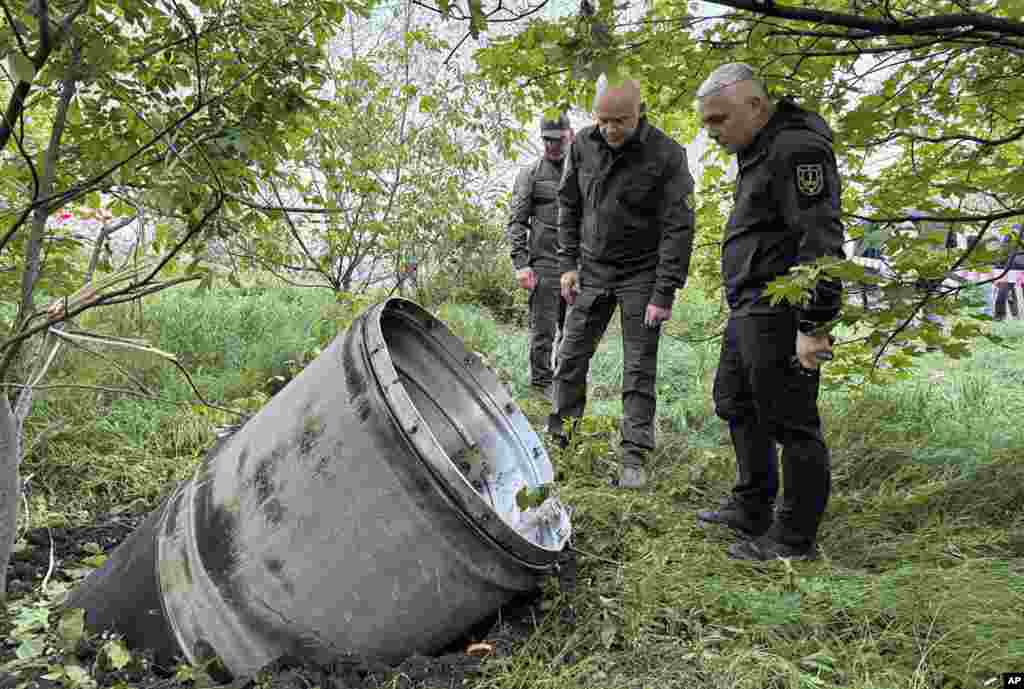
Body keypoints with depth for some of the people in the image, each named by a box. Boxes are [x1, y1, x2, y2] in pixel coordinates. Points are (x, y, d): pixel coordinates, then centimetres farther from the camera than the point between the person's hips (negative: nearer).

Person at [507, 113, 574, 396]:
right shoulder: (530, 174, 1)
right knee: (543, 330, -2)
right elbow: (516, 222, -3)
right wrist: (521, 264, -12)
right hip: (544, 264, -4)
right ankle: (541, 386, 7)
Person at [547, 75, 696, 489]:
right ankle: (557, 436, 24)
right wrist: (568, 264, 2)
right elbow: (568, 205, 8)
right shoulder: (584, 144, -3)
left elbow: (677, 228, -16)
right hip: (592, 269, 4)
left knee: (639, 369, -1)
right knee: (571, 355, 8)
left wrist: (664, 294, -19)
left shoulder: (666, 155, -17)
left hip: (640, 274, -4)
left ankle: (634, 458, 7)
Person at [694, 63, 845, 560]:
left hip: (780, 315, -11)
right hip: (750, 312, 11)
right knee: (736, 404, 19)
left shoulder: (797, 148, -14)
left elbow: (820, 242, -21)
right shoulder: (760, 151, 18)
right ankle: (752, 511, 33)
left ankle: (795, 538, 12)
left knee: (790, 423, -2)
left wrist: (814, 325, -24)